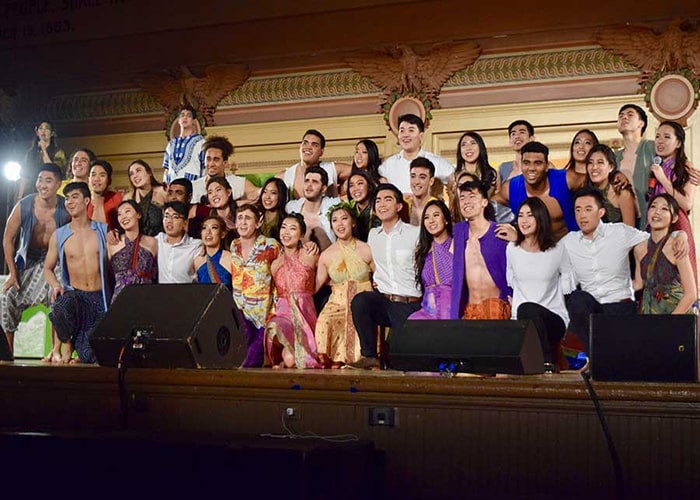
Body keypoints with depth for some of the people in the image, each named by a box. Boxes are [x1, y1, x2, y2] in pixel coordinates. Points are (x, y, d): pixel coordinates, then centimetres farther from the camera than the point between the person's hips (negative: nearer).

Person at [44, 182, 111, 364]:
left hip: (100, 298, 0)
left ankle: (79, 346, 30)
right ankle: (67, 345, -8)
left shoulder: (103, 231, 4)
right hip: (74, 294, 0)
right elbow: (48, 268, 12)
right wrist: (55, 285, -9)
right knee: (60, 307, -39)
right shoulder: (59, 235, 5)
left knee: (89, 356, -11)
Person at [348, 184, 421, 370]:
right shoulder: (373, 235, 15)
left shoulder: (415, 233, 0)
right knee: (360, 300, -29)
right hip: (383, 300, 4)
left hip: (410, 305, -4)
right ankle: (369, 356, -18)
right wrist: (376, 281, 14)